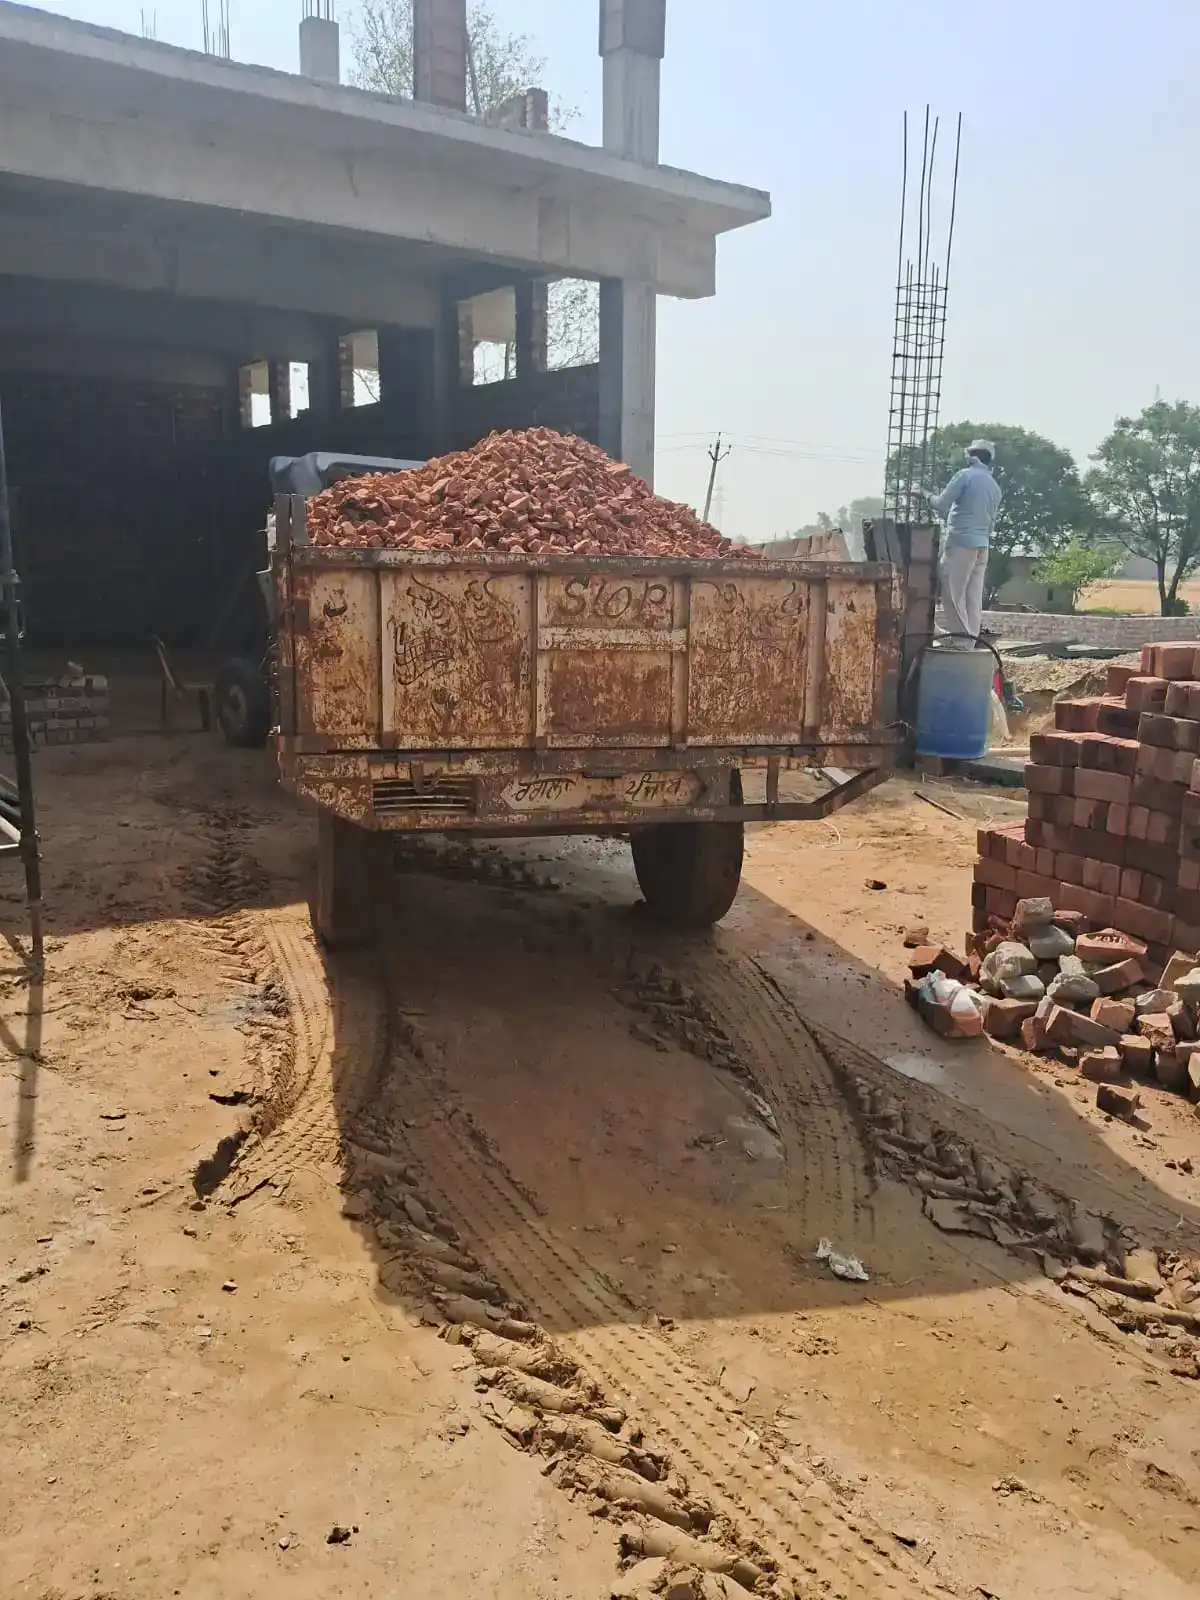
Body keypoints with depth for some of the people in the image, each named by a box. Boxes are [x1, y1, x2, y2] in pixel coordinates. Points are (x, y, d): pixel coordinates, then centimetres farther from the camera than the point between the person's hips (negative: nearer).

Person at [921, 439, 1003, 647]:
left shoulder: (966, 475, -5)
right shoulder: (996, 488, 16)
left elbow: (942, 504, -7)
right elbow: (991, 522, 19)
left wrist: (927, 495, 10)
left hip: (961, 542, -7)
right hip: (982, 544, 7)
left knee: (953, 591, -5)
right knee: (973, 594, 6)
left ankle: (960, 637, -10)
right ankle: (970, 638, 6)